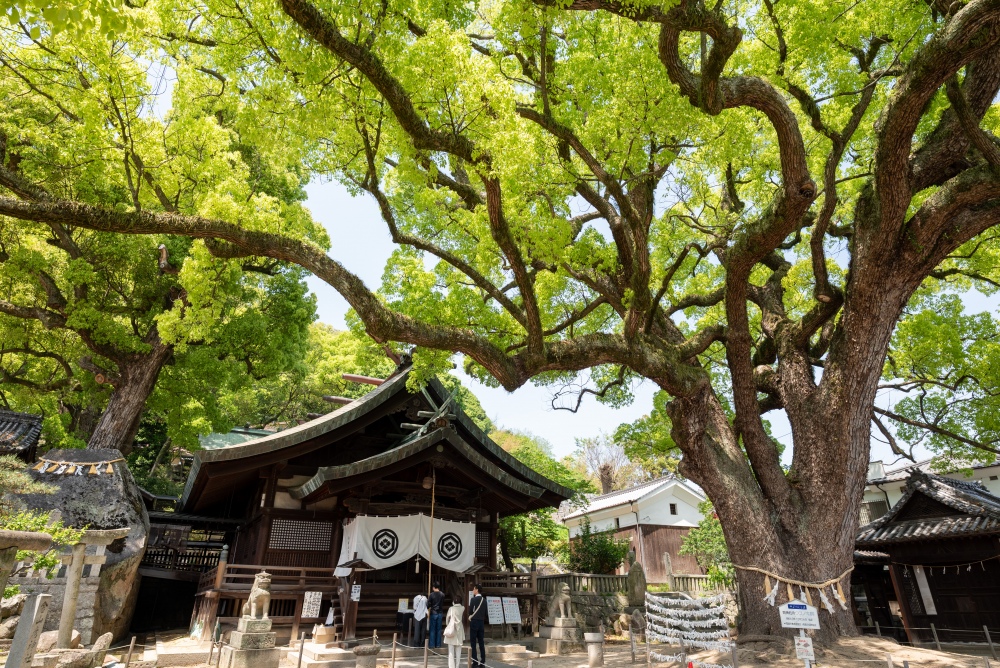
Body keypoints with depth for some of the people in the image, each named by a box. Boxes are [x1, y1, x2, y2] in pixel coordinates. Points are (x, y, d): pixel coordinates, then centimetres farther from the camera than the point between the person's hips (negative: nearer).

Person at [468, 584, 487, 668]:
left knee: (473, 643, 0)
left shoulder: (473, 599, -11)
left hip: (474, 622, -6)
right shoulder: (484, 600, 6)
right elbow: (485, 612, 9)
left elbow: (470, 612, -8)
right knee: (481, 643, 9)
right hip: (482, 622, 6)